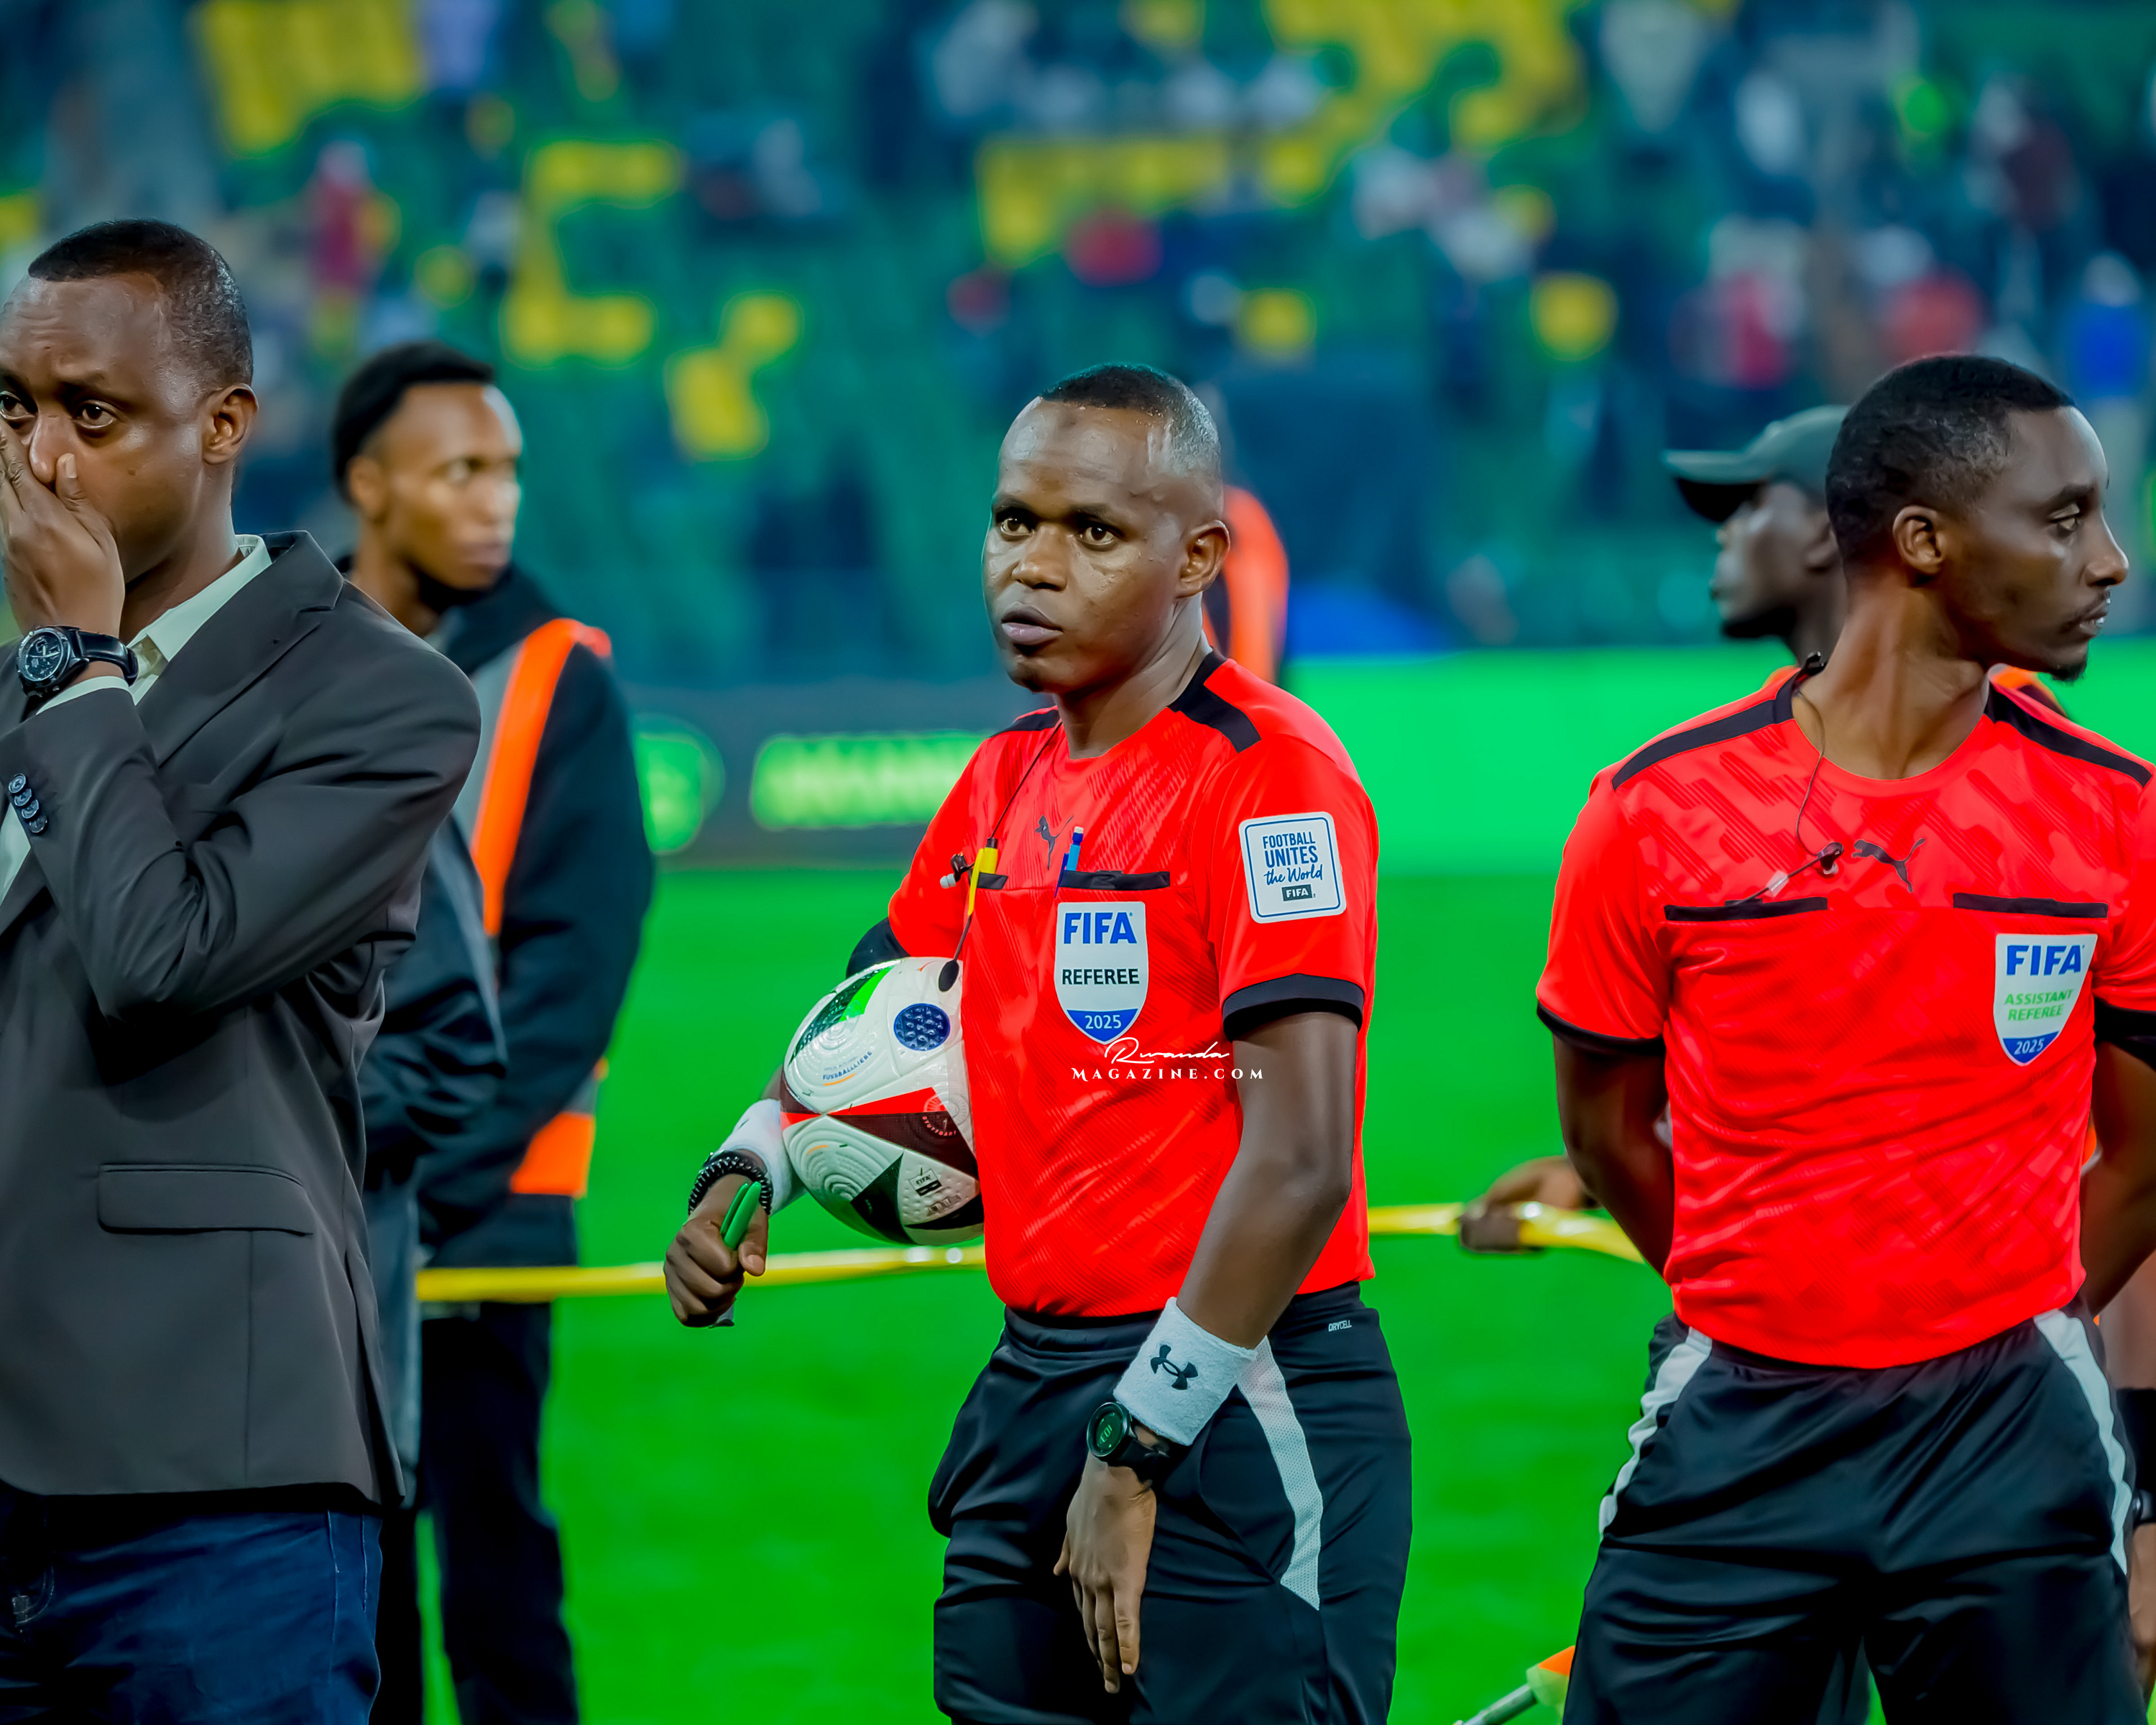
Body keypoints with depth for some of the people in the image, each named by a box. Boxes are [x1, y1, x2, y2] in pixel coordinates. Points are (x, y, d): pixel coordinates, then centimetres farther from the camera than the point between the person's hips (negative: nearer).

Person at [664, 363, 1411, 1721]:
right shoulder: (1006, 780, 13)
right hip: (1035, 1385, 8)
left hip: (1236, 1407, -8)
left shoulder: (1271, 776, -12)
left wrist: (1138, 1450, -18)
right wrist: (750, 1170, 10)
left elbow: (1298, 1162, -19)